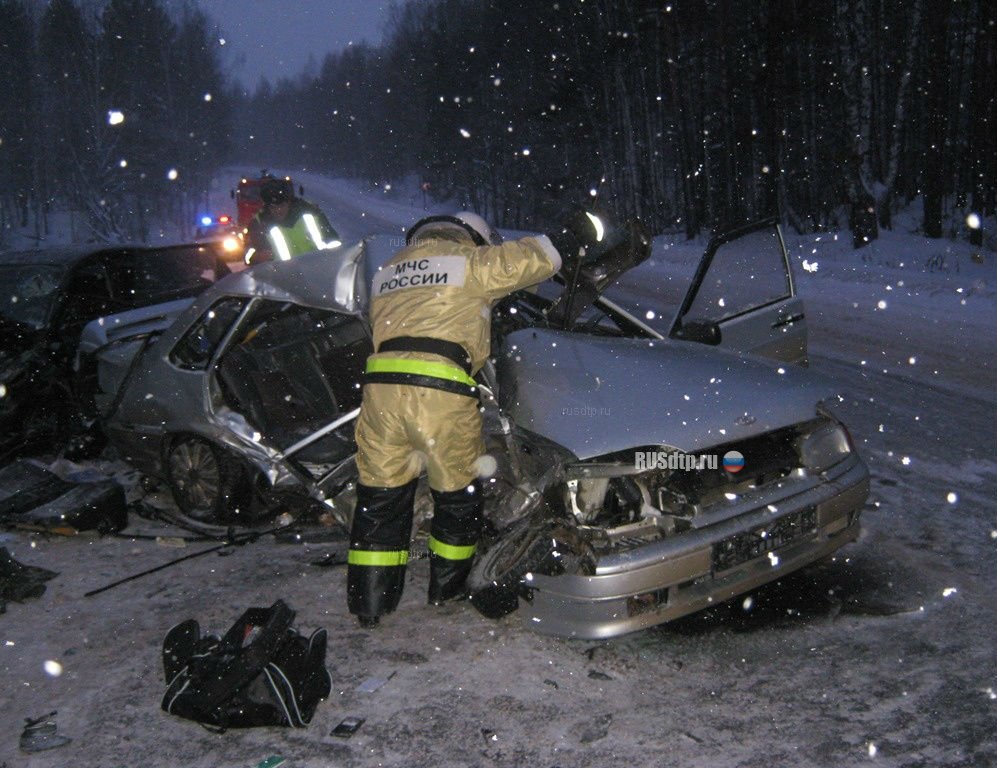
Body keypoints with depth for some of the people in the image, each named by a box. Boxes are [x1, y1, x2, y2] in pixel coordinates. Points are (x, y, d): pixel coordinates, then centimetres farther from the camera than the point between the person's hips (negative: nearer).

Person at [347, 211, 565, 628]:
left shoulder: (386, 272, 29)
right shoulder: (472, 263, 11)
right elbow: (545, 256, 12)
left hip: (380, 386, 5)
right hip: (443, 392, -4)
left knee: (379, 494, 14)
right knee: (458, 492, 16)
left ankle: (369, 601, 18)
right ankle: (447, 588, 29)